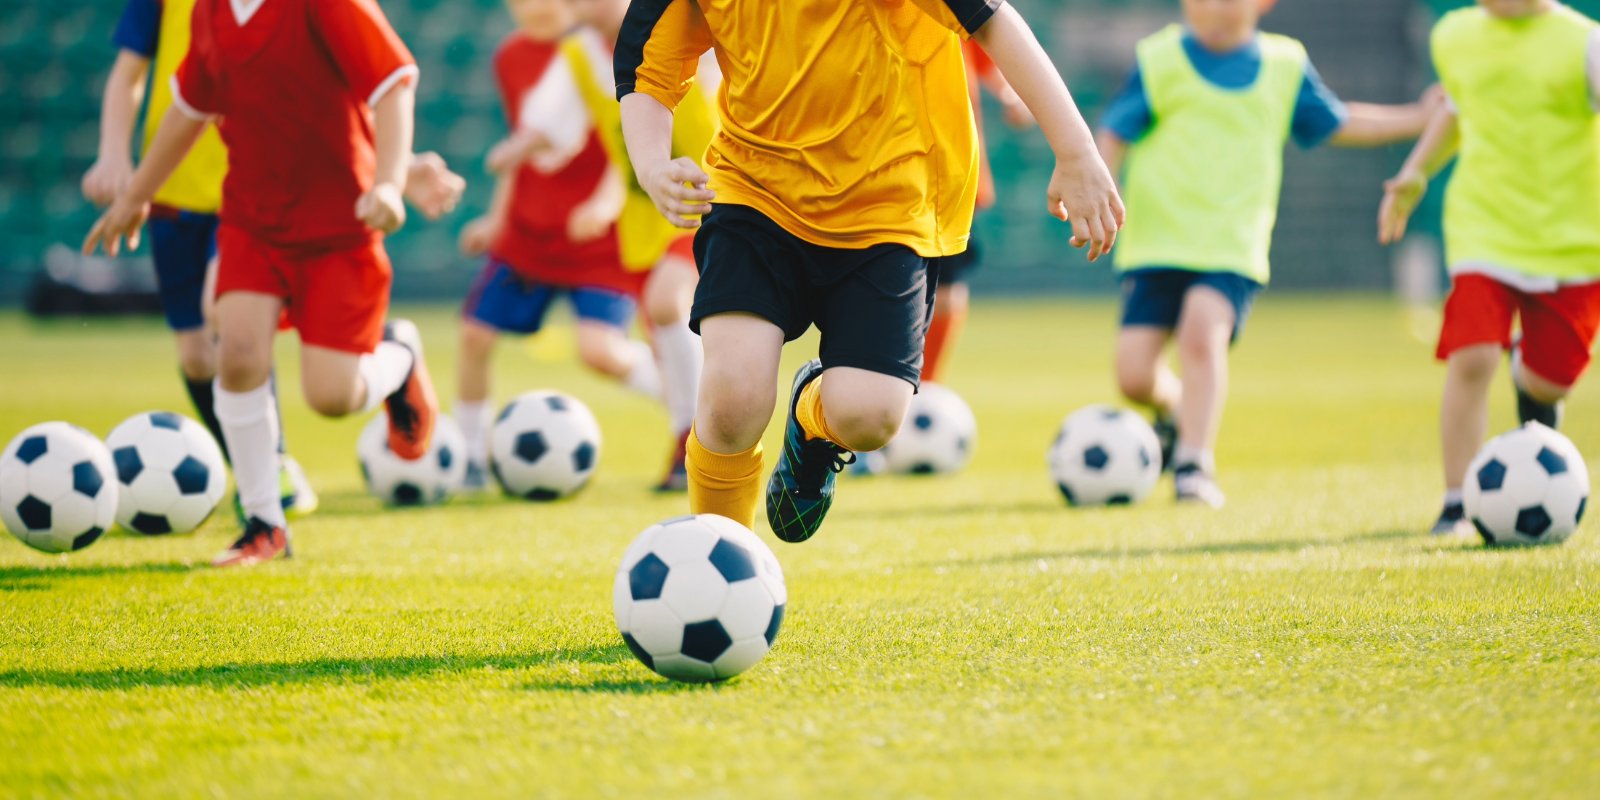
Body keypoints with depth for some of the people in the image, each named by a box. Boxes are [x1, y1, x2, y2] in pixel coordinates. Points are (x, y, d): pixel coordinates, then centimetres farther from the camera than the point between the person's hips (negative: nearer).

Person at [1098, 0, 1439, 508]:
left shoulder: (1285, 66, 10)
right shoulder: (1160, 61, 2)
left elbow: (1337, 125, 25)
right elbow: (1114, 134, 4)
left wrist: (1418, 118, 22)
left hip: (1233, 251, 0)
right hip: (1155, 243, 0)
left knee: (1203, 331, -28)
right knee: (1134, 374, -7)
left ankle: (1194, 465, -20)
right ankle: (1174, 411, 29)